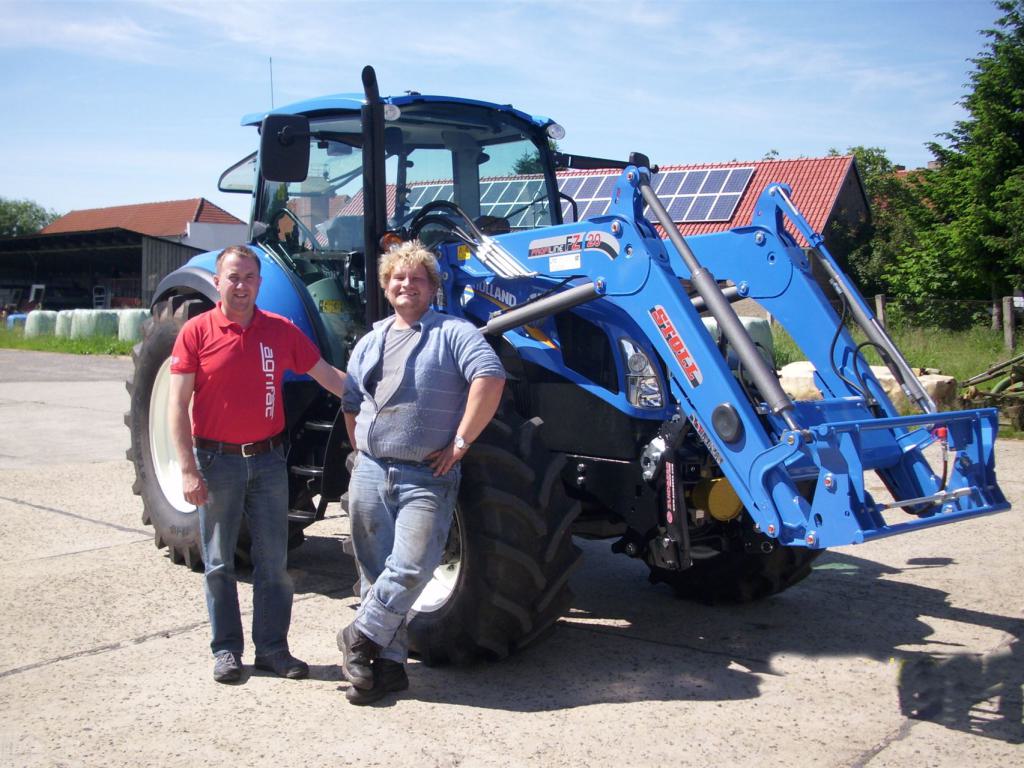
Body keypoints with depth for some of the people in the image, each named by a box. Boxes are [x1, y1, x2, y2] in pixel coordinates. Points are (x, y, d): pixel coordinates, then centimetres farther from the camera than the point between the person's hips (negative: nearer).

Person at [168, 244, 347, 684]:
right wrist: (188, 470, -13)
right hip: (217, 461, -2)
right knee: (220, 562, 8)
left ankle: (273, 647, 19)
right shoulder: (197, 332, -5)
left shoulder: (281, 331, 3)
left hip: (267, 458, 3)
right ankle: (226, 649, 20)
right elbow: (179, 406, -7)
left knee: (274, 560, 7)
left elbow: (327, 375, 9)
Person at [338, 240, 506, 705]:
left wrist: (460, 442, -17)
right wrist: (362, 450, 11)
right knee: (375, 571, 8)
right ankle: (389, 663, 18)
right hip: (369, 473, 6)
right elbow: (351, 403, 24)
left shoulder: (453, 333, -1)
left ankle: (361, 636, 5)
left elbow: (490, 377, -16)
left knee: (409, 568, -16)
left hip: (427, 477, -5)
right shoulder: (370, 342, 18)